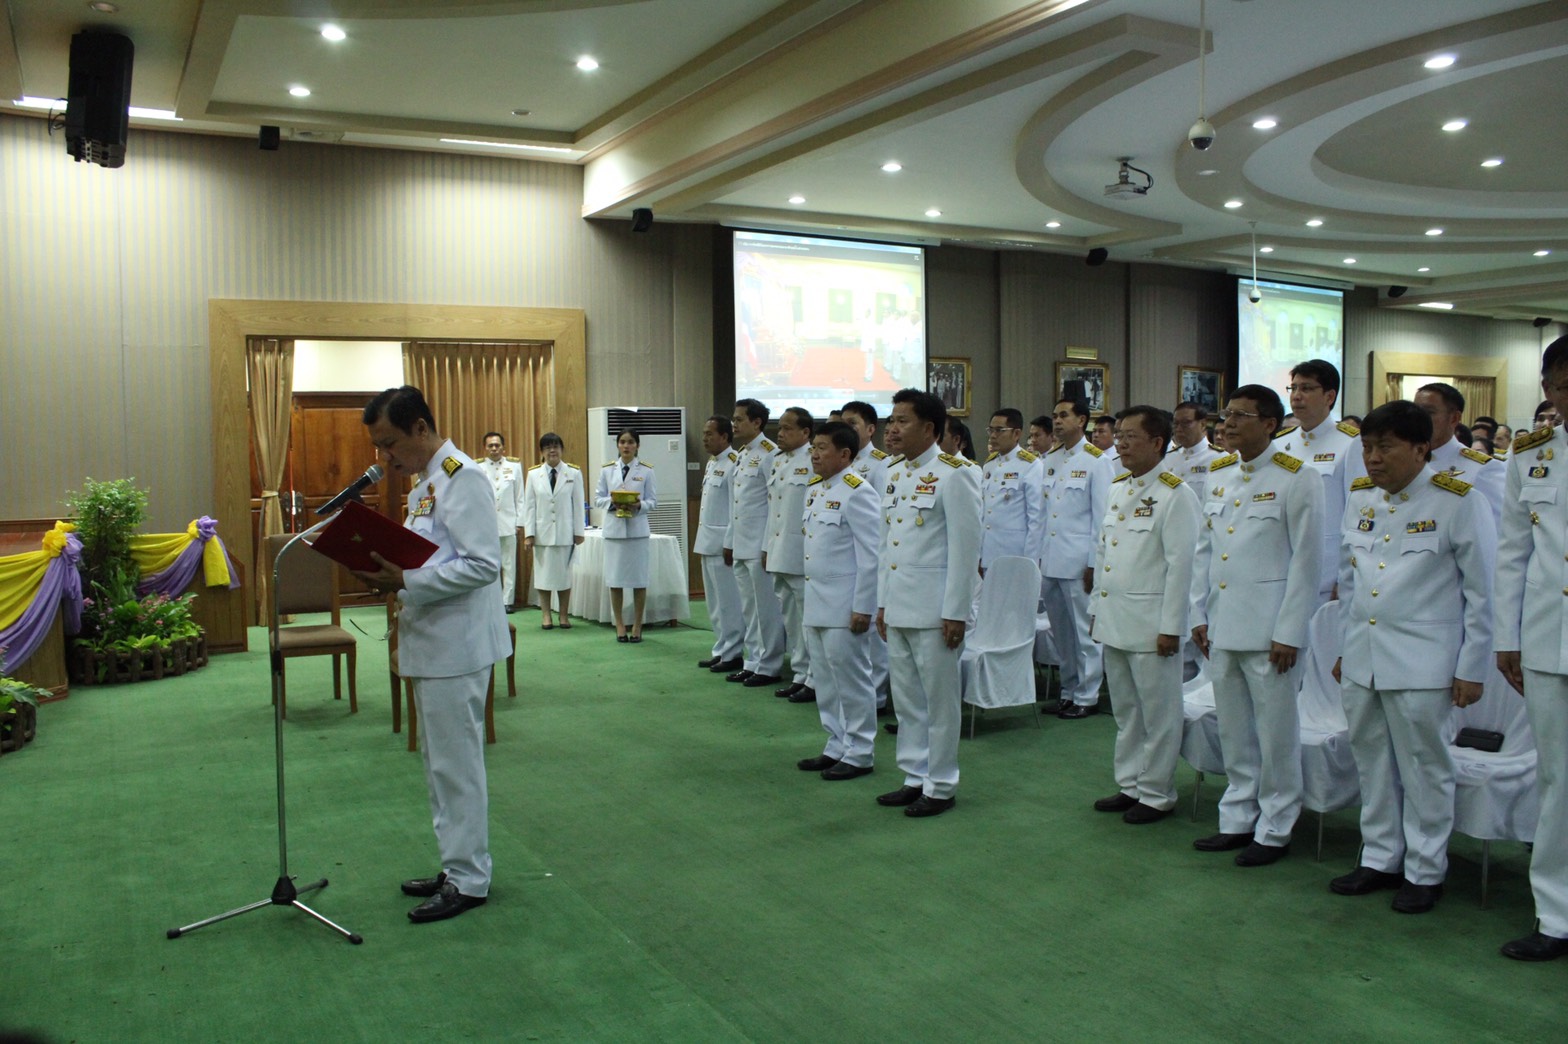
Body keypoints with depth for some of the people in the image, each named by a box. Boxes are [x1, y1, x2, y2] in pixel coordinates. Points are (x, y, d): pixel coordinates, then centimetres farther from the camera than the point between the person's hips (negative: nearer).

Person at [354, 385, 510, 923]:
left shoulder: (462, 478, -16)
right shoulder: (425, 481, 15)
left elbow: (482, 564, -23)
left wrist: (406, 580, -24)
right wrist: (392, 574, 5)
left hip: (456, 645, -10)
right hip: (430, 643, 10)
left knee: (456, 763, -1)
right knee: (441, 763, 17)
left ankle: (468, 881, 11)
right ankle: (458, 866, 28)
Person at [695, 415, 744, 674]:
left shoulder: (734, 464, -14)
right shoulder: (711, 463, 15)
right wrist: (700, 538, 18)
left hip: (723, 544, -10)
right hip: (708, 543, 10)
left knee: (728, 602, -2)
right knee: (715, 602, 15)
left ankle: (731, 654, 6)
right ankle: (720, 650, 23)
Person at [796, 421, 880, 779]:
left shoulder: (857, 492, -14)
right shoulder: (814, 490, 13)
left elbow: (871, 555, -16)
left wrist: (863, 607, -18)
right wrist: (808, 599, 16)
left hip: (844, 606, -9)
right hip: (816, 604, 9)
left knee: (852, 681, 1)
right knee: (825, 681, 15)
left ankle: (859, 753, 13)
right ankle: (836, 747, 27)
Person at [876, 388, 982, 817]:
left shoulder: (954, 474, -11)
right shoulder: (893, 473, 12)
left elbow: (965, 548, -14)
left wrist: (955, 613, -16)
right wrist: (882, 602, 14)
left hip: (933, 608, -8)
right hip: (897, 607, 8)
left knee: (939, 701, 4)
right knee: (906, 700, 15)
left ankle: (940, 786, 15)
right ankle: (914, 777, 27)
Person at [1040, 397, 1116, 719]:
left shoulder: (1096, 461, -4)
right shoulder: (1049, 460, 13)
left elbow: (1102, 515, -7)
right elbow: (1041, 511, 12)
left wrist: (1094, 563, -11)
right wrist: (1037, 555, 7)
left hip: (1078, 562, -6)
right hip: (1049, 562, 6)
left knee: (1084, 632, 2)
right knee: (1061, 632, 12)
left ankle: (1087, 697, 11)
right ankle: (1069, 691, 23)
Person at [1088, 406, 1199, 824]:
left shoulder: (1175, 494, -11)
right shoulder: (1117, 488, 13)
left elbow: (1181, 564, -14)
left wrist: (1170, 627, -16)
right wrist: (1096, 608, 15)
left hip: (1150, 624, -8)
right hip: (1113, 621, 8)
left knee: (1158, 714, 3)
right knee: (1125, 711, 16)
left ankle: (1157, 794, 15)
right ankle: (1129, 785, 27)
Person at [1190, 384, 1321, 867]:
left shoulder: (1296, 479, -7)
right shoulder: (1217, 475, 11)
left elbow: (1306, 559, -9)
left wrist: (1289, 632, -12)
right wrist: (1199, 614, 10)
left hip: (1268, 628, -6)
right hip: (1222, 626, 6)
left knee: (1275, 733, 4)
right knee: (1233, 731, 14)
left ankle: (1274, 830, 17)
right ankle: (1237, 820, 27)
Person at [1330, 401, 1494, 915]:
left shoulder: (1458, 503, -8)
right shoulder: (1359, 499, 8)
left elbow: (1483, 593, -5)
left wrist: (1472, 668, -6)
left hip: (1421, 664, -5)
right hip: (1362, 659, 6)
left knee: (1423, 770, 5)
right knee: (1372, 765, 13)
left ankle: (1425, 872, 20)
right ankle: (1380, 859, 28)